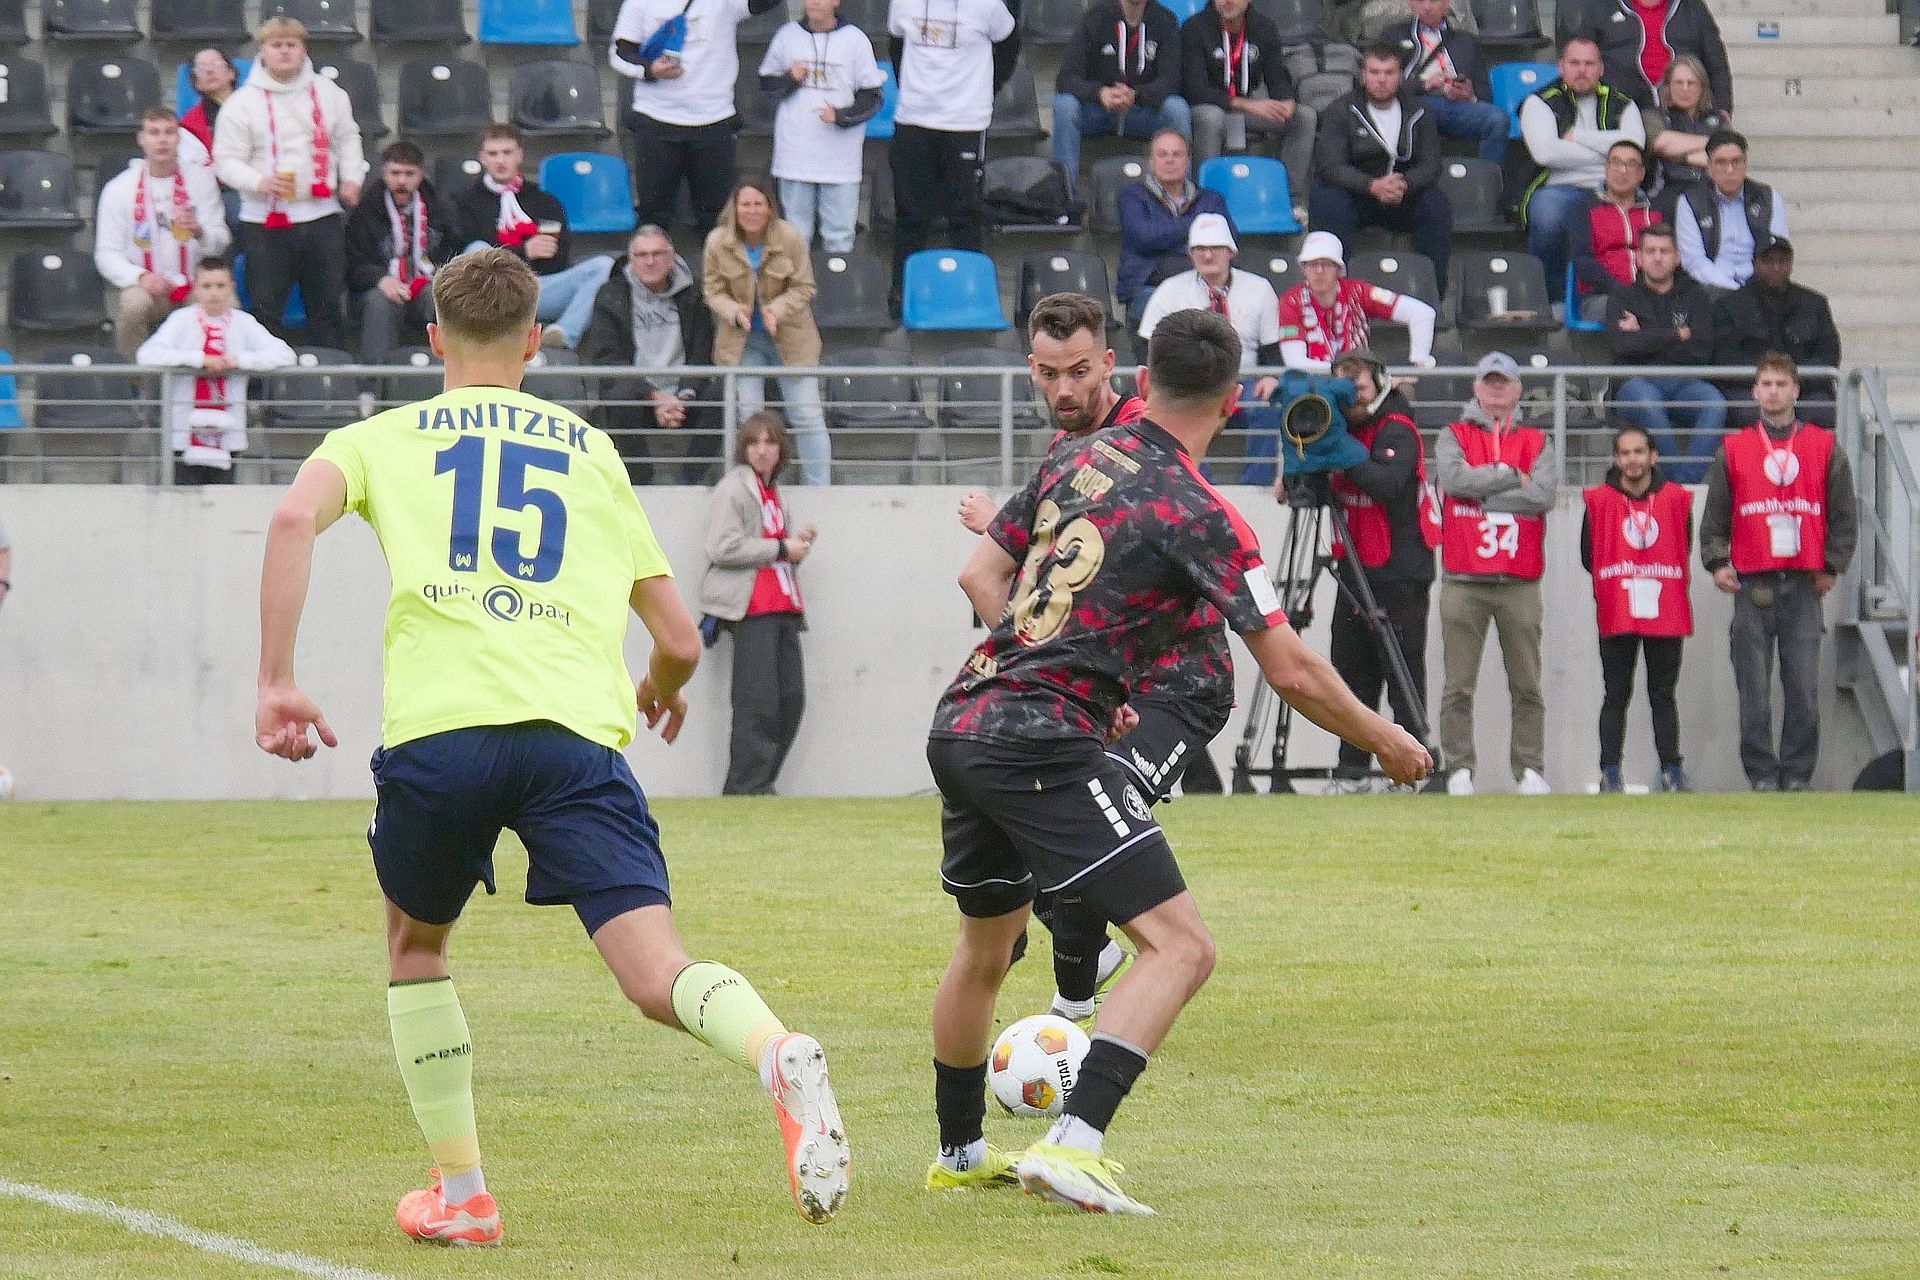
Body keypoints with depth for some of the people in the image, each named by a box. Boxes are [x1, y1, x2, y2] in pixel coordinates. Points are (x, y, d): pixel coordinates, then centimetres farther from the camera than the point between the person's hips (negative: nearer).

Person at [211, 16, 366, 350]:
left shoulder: (328, 94, 9)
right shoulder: (243, 103, -3)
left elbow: (347, 139, 22)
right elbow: (227, 160, -4)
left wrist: (351, 177, 5)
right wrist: (259, 182, -22)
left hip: (321, 213, 3)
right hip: (266, 222, -3)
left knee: (327, 306, 9)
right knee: (267, 310, -2)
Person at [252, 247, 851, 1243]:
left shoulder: (382, 439, 21)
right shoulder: (592, 452, 26)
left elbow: (295, 517, -2)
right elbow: (679, 639, 25)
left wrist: (274, 682, -1)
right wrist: (662, 691, 48)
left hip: (437, 725, 0)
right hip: (573, 731, 0)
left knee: (414, 941, 26)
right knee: (658, 980, -10)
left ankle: (460, 1193, 24)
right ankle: (780, 1059, -41)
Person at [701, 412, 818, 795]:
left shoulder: (773, 493, 23)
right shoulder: (733, 487, -2)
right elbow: (722, 548, -14)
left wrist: (799, 541, 9)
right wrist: (782, 548, -12)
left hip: (783, 605, 8)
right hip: (751, 608, -8)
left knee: (791, 699, 3)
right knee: (759, 699, -12)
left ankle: (760, 782, 8)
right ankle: (747, 785, -9)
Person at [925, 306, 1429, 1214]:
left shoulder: (1074, 462, 12)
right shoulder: (1198, 517, -8)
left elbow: (980, 575, 21)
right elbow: (1291, 671, -7)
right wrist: (1388, 745, 7)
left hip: (962, 721, 8)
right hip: (1043, 747, -8)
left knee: (986, 948, 28)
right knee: (1180, 946, -10)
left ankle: (958, 1152, 43)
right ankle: (1072, 1145, -24)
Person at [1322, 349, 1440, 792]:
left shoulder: (1396, 430, -11)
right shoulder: (1345, 428, 10)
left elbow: (1387, 484, -27)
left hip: (1400, 571, -8)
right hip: (1356, 567, 8)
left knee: (1403, 668, -7)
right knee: (1351, 668, 7)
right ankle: (1352, 771, 11)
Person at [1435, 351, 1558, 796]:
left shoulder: (1537, 442, 11)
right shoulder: (1454, 437, 10)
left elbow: (1543, 496, -6)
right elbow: (1455, 479, -11)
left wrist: (1481, 489, -7)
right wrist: (1511, 477, -7)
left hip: (1519, 584, 1)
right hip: (1464, 583, -1)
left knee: (1526, 685, 2)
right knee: (1458, 685, -3)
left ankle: (1530, 769, 7)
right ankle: (1458, 771, 1)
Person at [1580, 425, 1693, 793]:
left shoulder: (1676, 499, 5)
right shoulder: (1598, 500, 2)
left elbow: (1684, 552, 10)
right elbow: (1589, 556, 6)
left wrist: (1656, 583, 5)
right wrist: (1618, 584, 5)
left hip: (1666, 614, 1)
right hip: (1616, 617, -1)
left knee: (1663, 695, 4)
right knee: (1616, 696, 1)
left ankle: (1671, 770, 6)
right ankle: (1610, 772, 2)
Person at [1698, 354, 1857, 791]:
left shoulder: (1824, 447, 8)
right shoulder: (1732, 450, 9)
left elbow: (1844, 514, 9)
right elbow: (1714, 514, 9)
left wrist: (1831, 567, 2)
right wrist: (1716, 562, -2)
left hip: (1804, 583, 0)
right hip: (1752, 585, 0)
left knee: (1804, 686, -4)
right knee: (1754, 688, -2)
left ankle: (1798, 772, 1)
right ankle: (1761, 772, 2)